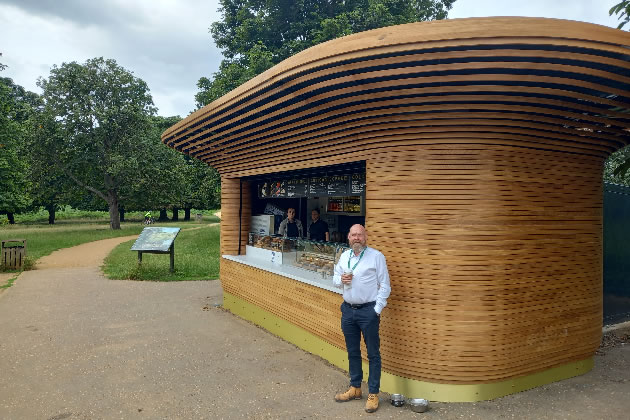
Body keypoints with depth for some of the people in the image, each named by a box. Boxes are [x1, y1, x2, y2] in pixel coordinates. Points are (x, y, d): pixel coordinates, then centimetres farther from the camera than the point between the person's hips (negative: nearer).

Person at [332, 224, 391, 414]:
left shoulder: (376, 256, -9)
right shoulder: (344, 256, 7)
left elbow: (385, 286, -8)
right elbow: (335, 278, 16)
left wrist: (377, 310, -12)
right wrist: (341, 279, -8)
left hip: (368, 311, -5)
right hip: (348, 309, 6)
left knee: (373, 353, 4)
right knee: (352, 351, 17)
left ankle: (373, 394, 16)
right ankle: (355, 388, 33)